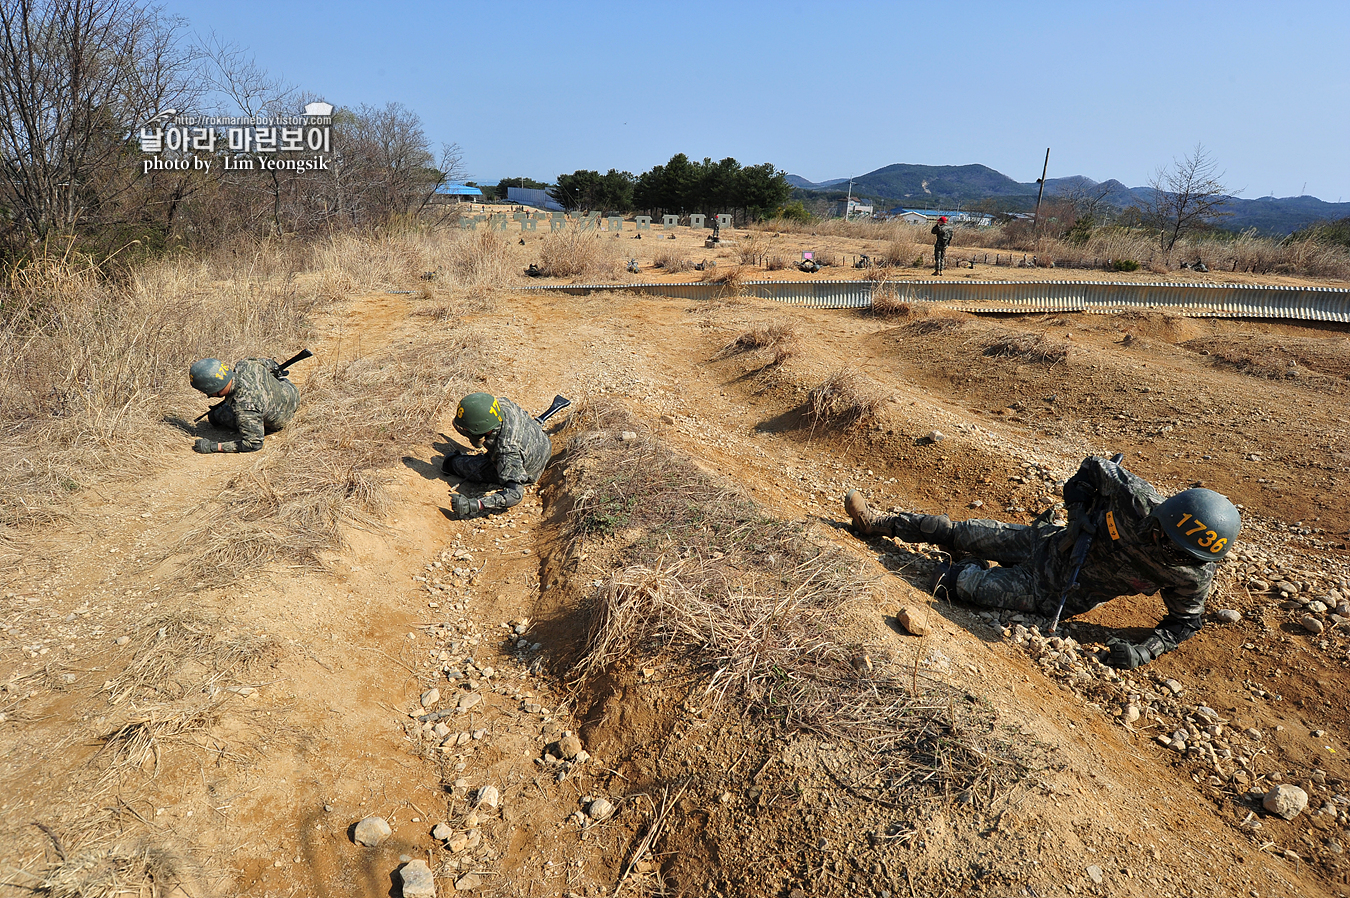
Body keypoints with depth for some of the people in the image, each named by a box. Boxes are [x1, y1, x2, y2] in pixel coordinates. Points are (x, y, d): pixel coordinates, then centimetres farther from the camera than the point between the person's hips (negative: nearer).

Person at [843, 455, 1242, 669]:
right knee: (961, 532, 6)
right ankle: (881, 524, 25)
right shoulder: (1139, 501, -25)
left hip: (1054, 595, -2)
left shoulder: (1193, 576, -23)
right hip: (1050, 544, 2)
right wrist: (1081, 511, -15)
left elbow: (1184, 623, -6)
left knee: (966, 584, -13)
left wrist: (1143, 651, -20)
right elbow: (1094, 466, -9)